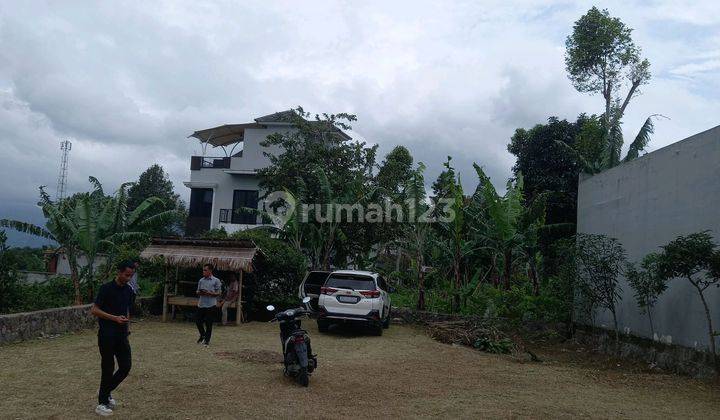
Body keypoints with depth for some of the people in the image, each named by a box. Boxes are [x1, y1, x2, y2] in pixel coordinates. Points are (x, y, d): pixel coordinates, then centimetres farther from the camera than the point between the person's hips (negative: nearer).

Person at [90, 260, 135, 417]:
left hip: (122, 334, 7)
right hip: (107, 334, -6)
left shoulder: (129, 290, 9)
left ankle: (106, 391, 24)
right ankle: (102, 403, 11)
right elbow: (94, 310, -14)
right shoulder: (106, 288, -12)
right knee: (108, 368, -2)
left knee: (126, 366, 2)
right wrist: (114, 318, -21)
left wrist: (126, 325, 13)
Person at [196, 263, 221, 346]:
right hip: (201, 304, 5)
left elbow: (218, 293, -5)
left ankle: (207, 340, 12)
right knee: (198, 321, 6)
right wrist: (199, 292, -7)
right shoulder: (201, 280, 12)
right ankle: (203, 335, 32)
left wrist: (209, 293, -20)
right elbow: (198, 291, 16)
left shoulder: (216, 281, -3)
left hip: (211, 305, -5)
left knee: (208, 324, 0)